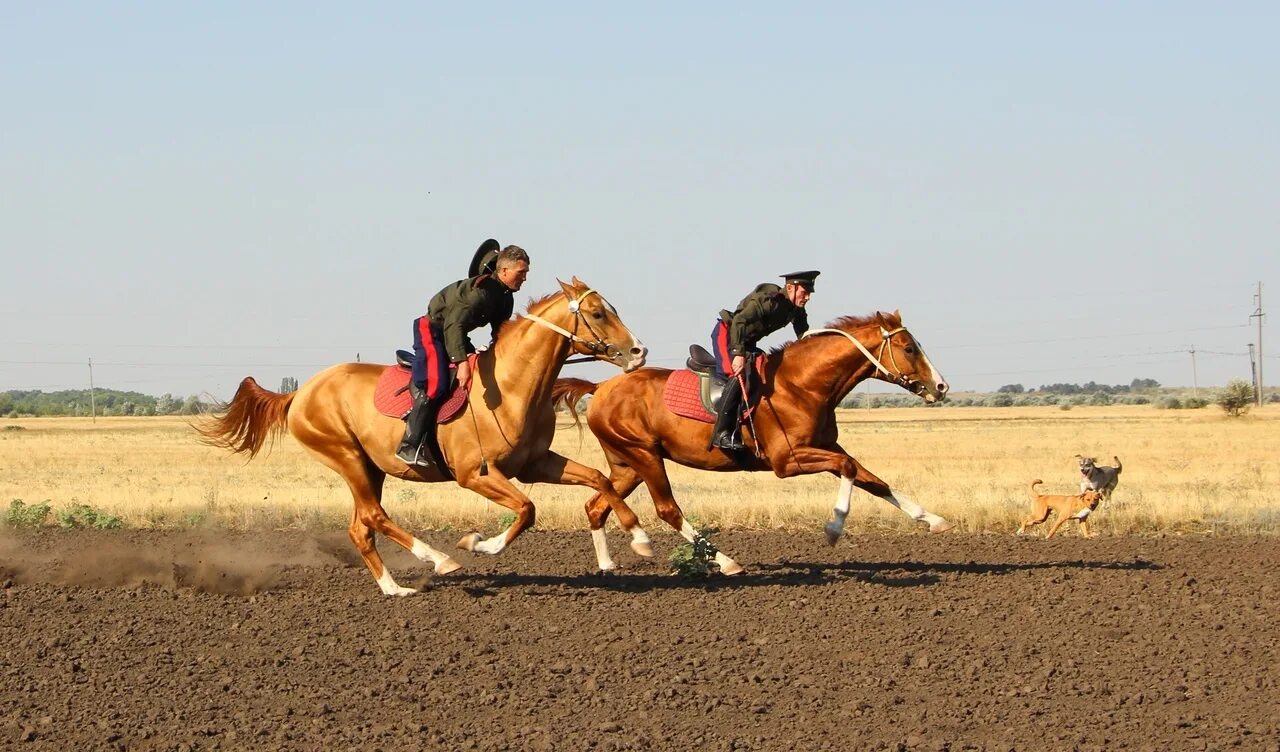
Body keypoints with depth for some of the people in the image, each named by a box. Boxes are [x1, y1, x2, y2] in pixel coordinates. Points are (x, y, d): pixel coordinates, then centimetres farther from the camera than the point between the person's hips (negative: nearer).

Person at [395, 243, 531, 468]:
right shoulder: (480, 291, -29)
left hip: (453, 331, 10)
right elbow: (454, 325, -39)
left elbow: (500, 333, 12)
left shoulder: (505, 298, 1)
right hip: (431, 329, -10)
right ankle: (410, 447, -20)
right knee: (435, 385, -22)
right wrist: (461, 362, -49)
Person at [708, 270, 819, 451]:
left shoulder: (797, 310, -3)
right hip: (727, 334, -9)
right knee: (738, 375, -26)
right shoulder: (769, 300, -29)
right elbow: (739, 321, -38)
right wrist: (739, 354, -46)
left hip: (747, 341, 9)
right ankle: (722, 433, -29)